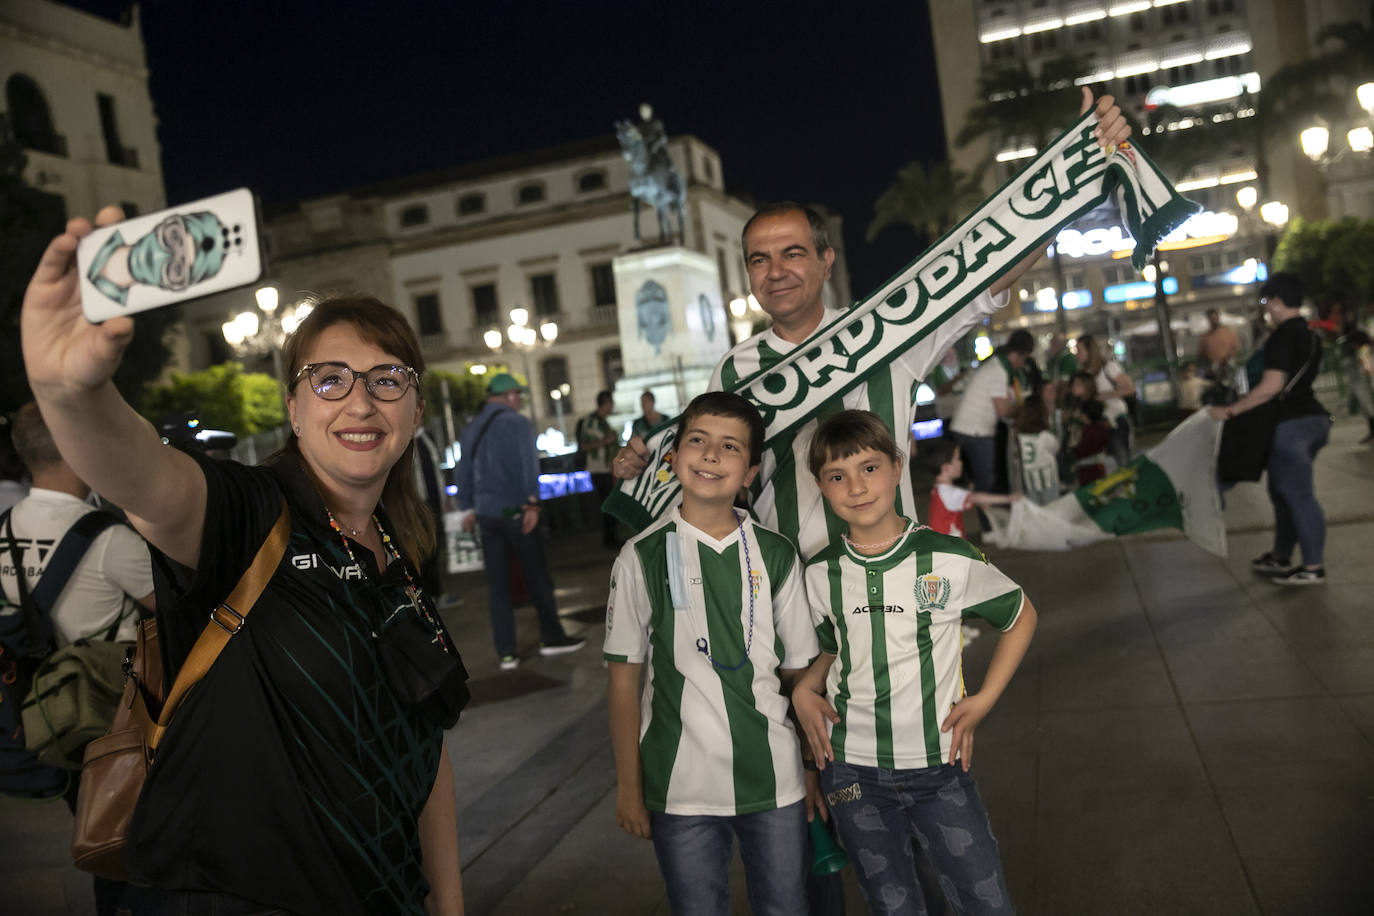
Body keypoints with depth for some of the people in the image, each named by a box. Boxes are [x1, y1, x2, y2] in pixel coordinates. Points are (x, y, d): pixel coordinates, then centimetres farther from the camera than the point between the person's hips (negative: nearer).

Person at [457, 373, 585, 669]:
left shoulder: (470, 429, 14)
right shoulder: (516, 423, -6)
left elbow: (463, 471, 18)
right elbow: (528, 464, -16)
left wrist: (468, 508, 25)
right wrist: (532, 503, -18)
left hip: (486, 514, 6)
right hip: (515, 511, -6)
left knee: (497, 584, 6)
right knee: (537, 577, 6)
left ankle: (506, 653, 7)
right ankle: (551, 637, 14)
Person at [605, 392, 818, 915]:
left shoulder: (776, 557, 1)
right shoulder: (643, 558, -5)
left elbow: (800, 671, 6)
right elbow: (623, 676, -2)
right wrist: (629, 787, 0)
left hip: (775, 779, 2)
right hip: (680, 787, -1)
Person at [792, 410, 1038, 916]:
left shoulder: (950, 559, -9)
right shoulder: (819, 574, -2)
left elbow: (1021, 615, 7)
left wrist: (983, 700, 1)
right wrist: (803, 689, -4)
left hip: (940, 766, -1)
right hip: (853, 774, 1)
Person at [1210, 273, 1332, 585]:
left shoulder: (1282, 336, -17)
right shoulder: (1309, 334, 13)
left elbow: (1272, 386, -25)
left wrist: (1229, 411, -20)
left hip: (1292, 424, -10)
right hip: (1312, 418, 10)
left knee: (1298, 495, -3)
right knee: (1284, 491, 17)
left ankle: (1313, 568, 2)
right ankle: (1281, 557, 26)